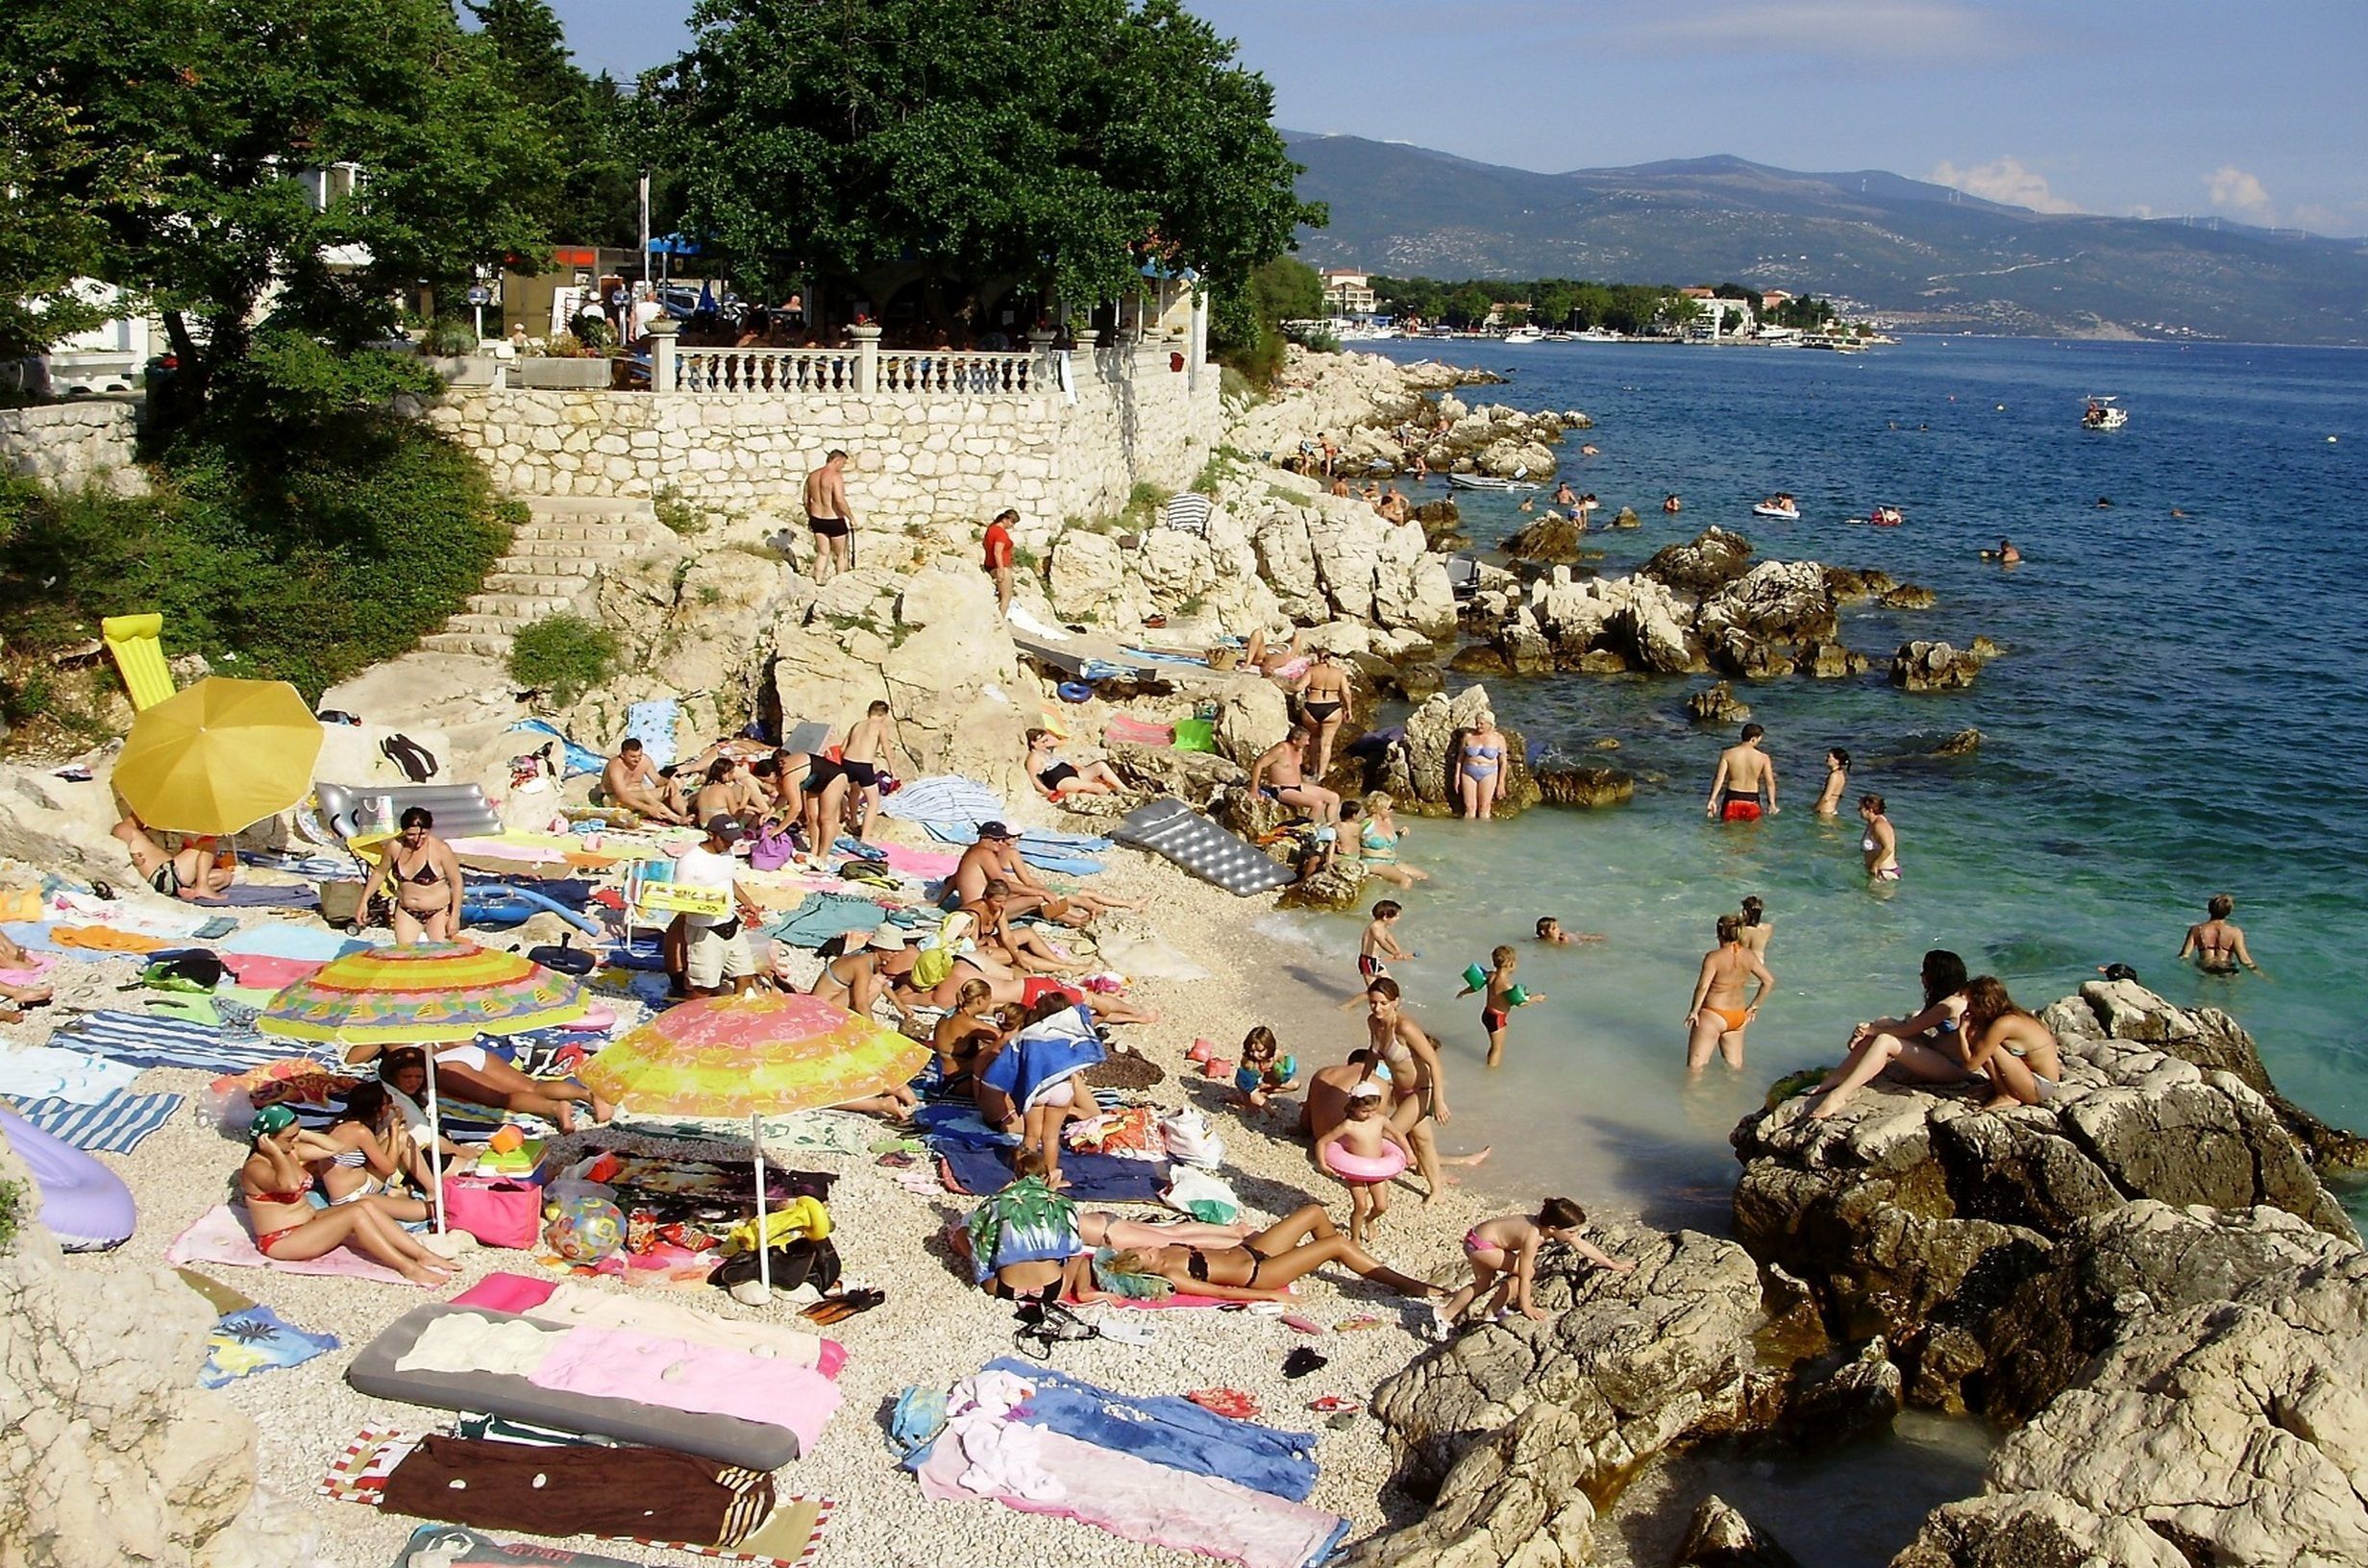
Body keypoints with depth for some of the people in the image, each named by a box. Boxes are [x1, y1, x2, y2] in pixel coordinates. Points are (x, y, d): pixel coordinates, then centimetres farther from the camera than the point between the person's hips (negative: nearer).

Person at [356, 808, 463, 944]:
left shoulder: (441, 849, -19)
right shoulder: (395, 846, -8)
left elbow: (456, 882, -11)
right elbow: (380, 873, 9)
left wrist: (454, 917, -13)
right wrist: (364, 901, 9)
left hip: (438, 913, -4)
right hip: (406, 912, 4)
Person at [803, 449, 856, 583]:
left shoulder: (812, 476, 6)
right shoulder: (835, 476, -17)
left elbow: (806, 500, 13)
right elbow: (840, 501, -27)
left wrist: (810, 517, 25)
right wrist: (851, 517, -16)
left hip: (817, 520, 6)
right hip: (834, 521, -6)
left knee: (822, 553, 17)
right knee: (840, 554, 12)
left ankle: (818, 582, 15)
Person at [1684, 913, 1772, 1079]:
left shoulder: (1714, 957, -19)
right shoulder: (1748, 955, -2)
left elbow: (1703, 986, -27)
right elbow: (1769, 981, 3)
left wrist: (1693, 1011, -15)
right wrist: (1753, 1006, 12)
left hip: (1712, 1016, -6)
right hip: (1738, 1017, 6)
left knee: (1695, 1065, 3)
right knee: (1735, 1065, 20)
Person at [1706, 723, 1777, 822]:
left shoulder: (1727, 754, -4)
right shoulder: (1763, 757, -5)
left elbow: (1719, 778, -10)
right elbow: (1770, 782, -5)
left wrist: (1712, 800, -11)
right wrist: (1772, 804, 1)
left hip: (1732, 799, 1)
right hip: (1752, 800, -1)